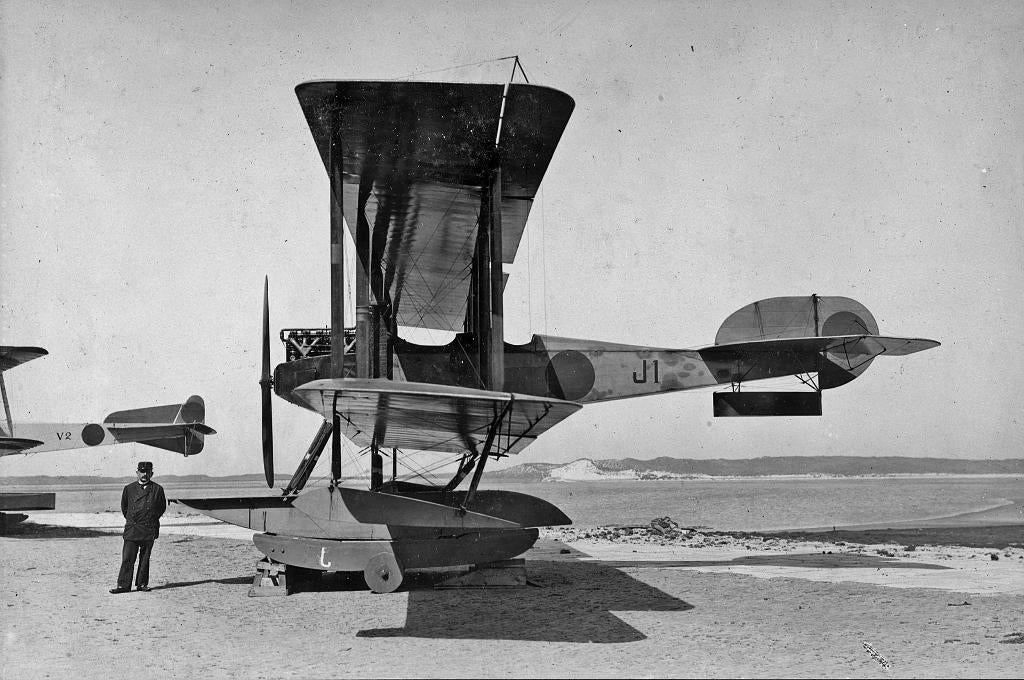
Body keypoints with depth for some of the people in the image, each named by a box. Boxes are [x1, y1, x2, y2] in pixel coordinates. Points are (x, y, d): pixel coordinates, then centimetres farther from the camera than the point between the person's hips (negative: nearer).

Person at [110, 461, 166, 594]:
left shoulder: (157, 489, 3)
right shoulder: (129, 489, 6)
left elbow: (162, 508, 14)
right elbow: (124, 507, 18)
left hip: (149, 529, 0)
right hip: (131, 528, 0)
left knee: (145, 558, 6)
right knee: (127, 558, -4)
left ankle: (142, 584, 14)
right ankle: (123, 585, -4)